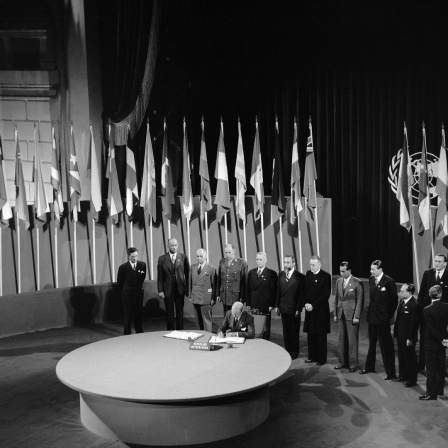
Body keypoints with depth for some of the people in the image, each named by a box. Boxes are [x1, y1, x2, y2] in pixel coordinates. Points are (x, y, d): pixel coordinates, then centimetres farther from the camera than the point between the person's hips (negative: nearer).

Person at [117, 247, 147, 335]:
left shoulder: (142, 265, -1)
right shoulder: (123, 267, -9)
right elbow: (120, 282, 2)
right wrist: (124, 290, 10)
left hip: (138, 293, 2)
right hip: (127, 294, -2)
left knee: (138, 314, 10)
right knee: (127, 315, 5)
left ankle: (139, 332, 22)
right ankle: (127, 334, 15)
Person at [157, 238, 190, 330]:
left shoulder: (183, 257, 2)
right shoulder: (162, 259, 2)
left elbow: (187, 273, 5)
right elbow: (159, 276, 1)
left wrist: (188, 288, 2)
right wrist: (160, 290, -5)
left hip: (180, 289, 0)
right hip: (168, 290, 0)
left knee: (180, 312, 7)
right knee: (169, 313, 6)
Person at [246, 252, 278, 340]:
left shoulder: (271, 273, -2)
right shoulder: (251, 273, 11)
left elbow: (274, 290, -3)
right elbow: (248, 289, 11)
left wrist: (272, 305, -8)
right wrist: (248, 303, 5)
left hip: (265, 306, -3)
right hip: (253, 305, 3)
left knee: (265, 328, 4)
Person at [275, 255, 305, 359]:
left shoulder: (300, 277, -9)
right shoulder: (281, 275, 7)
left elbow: (301, 294, -9)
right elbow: (278, 291, 10)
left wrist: (298, 309, -12)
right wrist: (277, 305, 6)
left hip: (294, 309, -4)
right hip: (283, 308, 4)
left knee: (294, 332, 7)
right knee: (286, 331, 11)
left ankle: (294, 353, 19)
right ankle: (287, 351, 22)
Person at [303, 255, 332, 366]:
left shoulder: (325, 276, -9)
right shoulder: (308, 274, 8)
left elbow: (326, 295, -13)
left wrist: (313, 305, -15)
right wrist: (306, 303, -4)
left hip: (321, 310, -5)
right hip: (309, 308, 5)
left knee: (321, 335, 3)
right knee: (311, 334, 10)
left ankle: (322, 358, 12)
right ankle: (312, 356, 21)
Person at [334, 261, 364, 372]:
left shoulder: (357, 283, -9)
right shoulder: (338, 281, 9)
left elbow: (360, 301, -9)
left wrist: (357, 317, -12)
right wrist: (335, 313, 10)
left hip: (351, 315, -5)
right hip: (341, 314, 5)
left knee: (352, 340, 1)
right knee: (341, 339, 10)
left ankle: (353, 363, 12)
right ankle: (342, 361, 21)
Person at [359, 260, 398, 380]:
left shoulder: (389, 281, -13)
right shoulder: (371, 279, 5)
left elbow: (394, 300, -8)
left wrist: (390, 315, -7)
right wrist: (371, 309, 8)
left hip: (383, 317, -7)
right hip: (372, 316, 7)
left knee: (386, 345, 0)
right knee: (372, 343, 18)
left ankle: (391, 372, 9)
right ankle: (369, 366, 31)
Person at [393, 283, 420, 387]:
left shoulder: (414, 305, -22)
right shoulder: (402, 301, 4)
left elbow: (414, 323, -21)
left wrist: (410, 338, -19)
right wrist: (395, 330, 13)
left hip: (408, 337, -8)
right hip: (400, 335, 8)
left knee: (410, 358, 6)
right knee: (401, 356, 20)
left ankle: (412, 380, 19)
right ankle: (402, 375, 36)